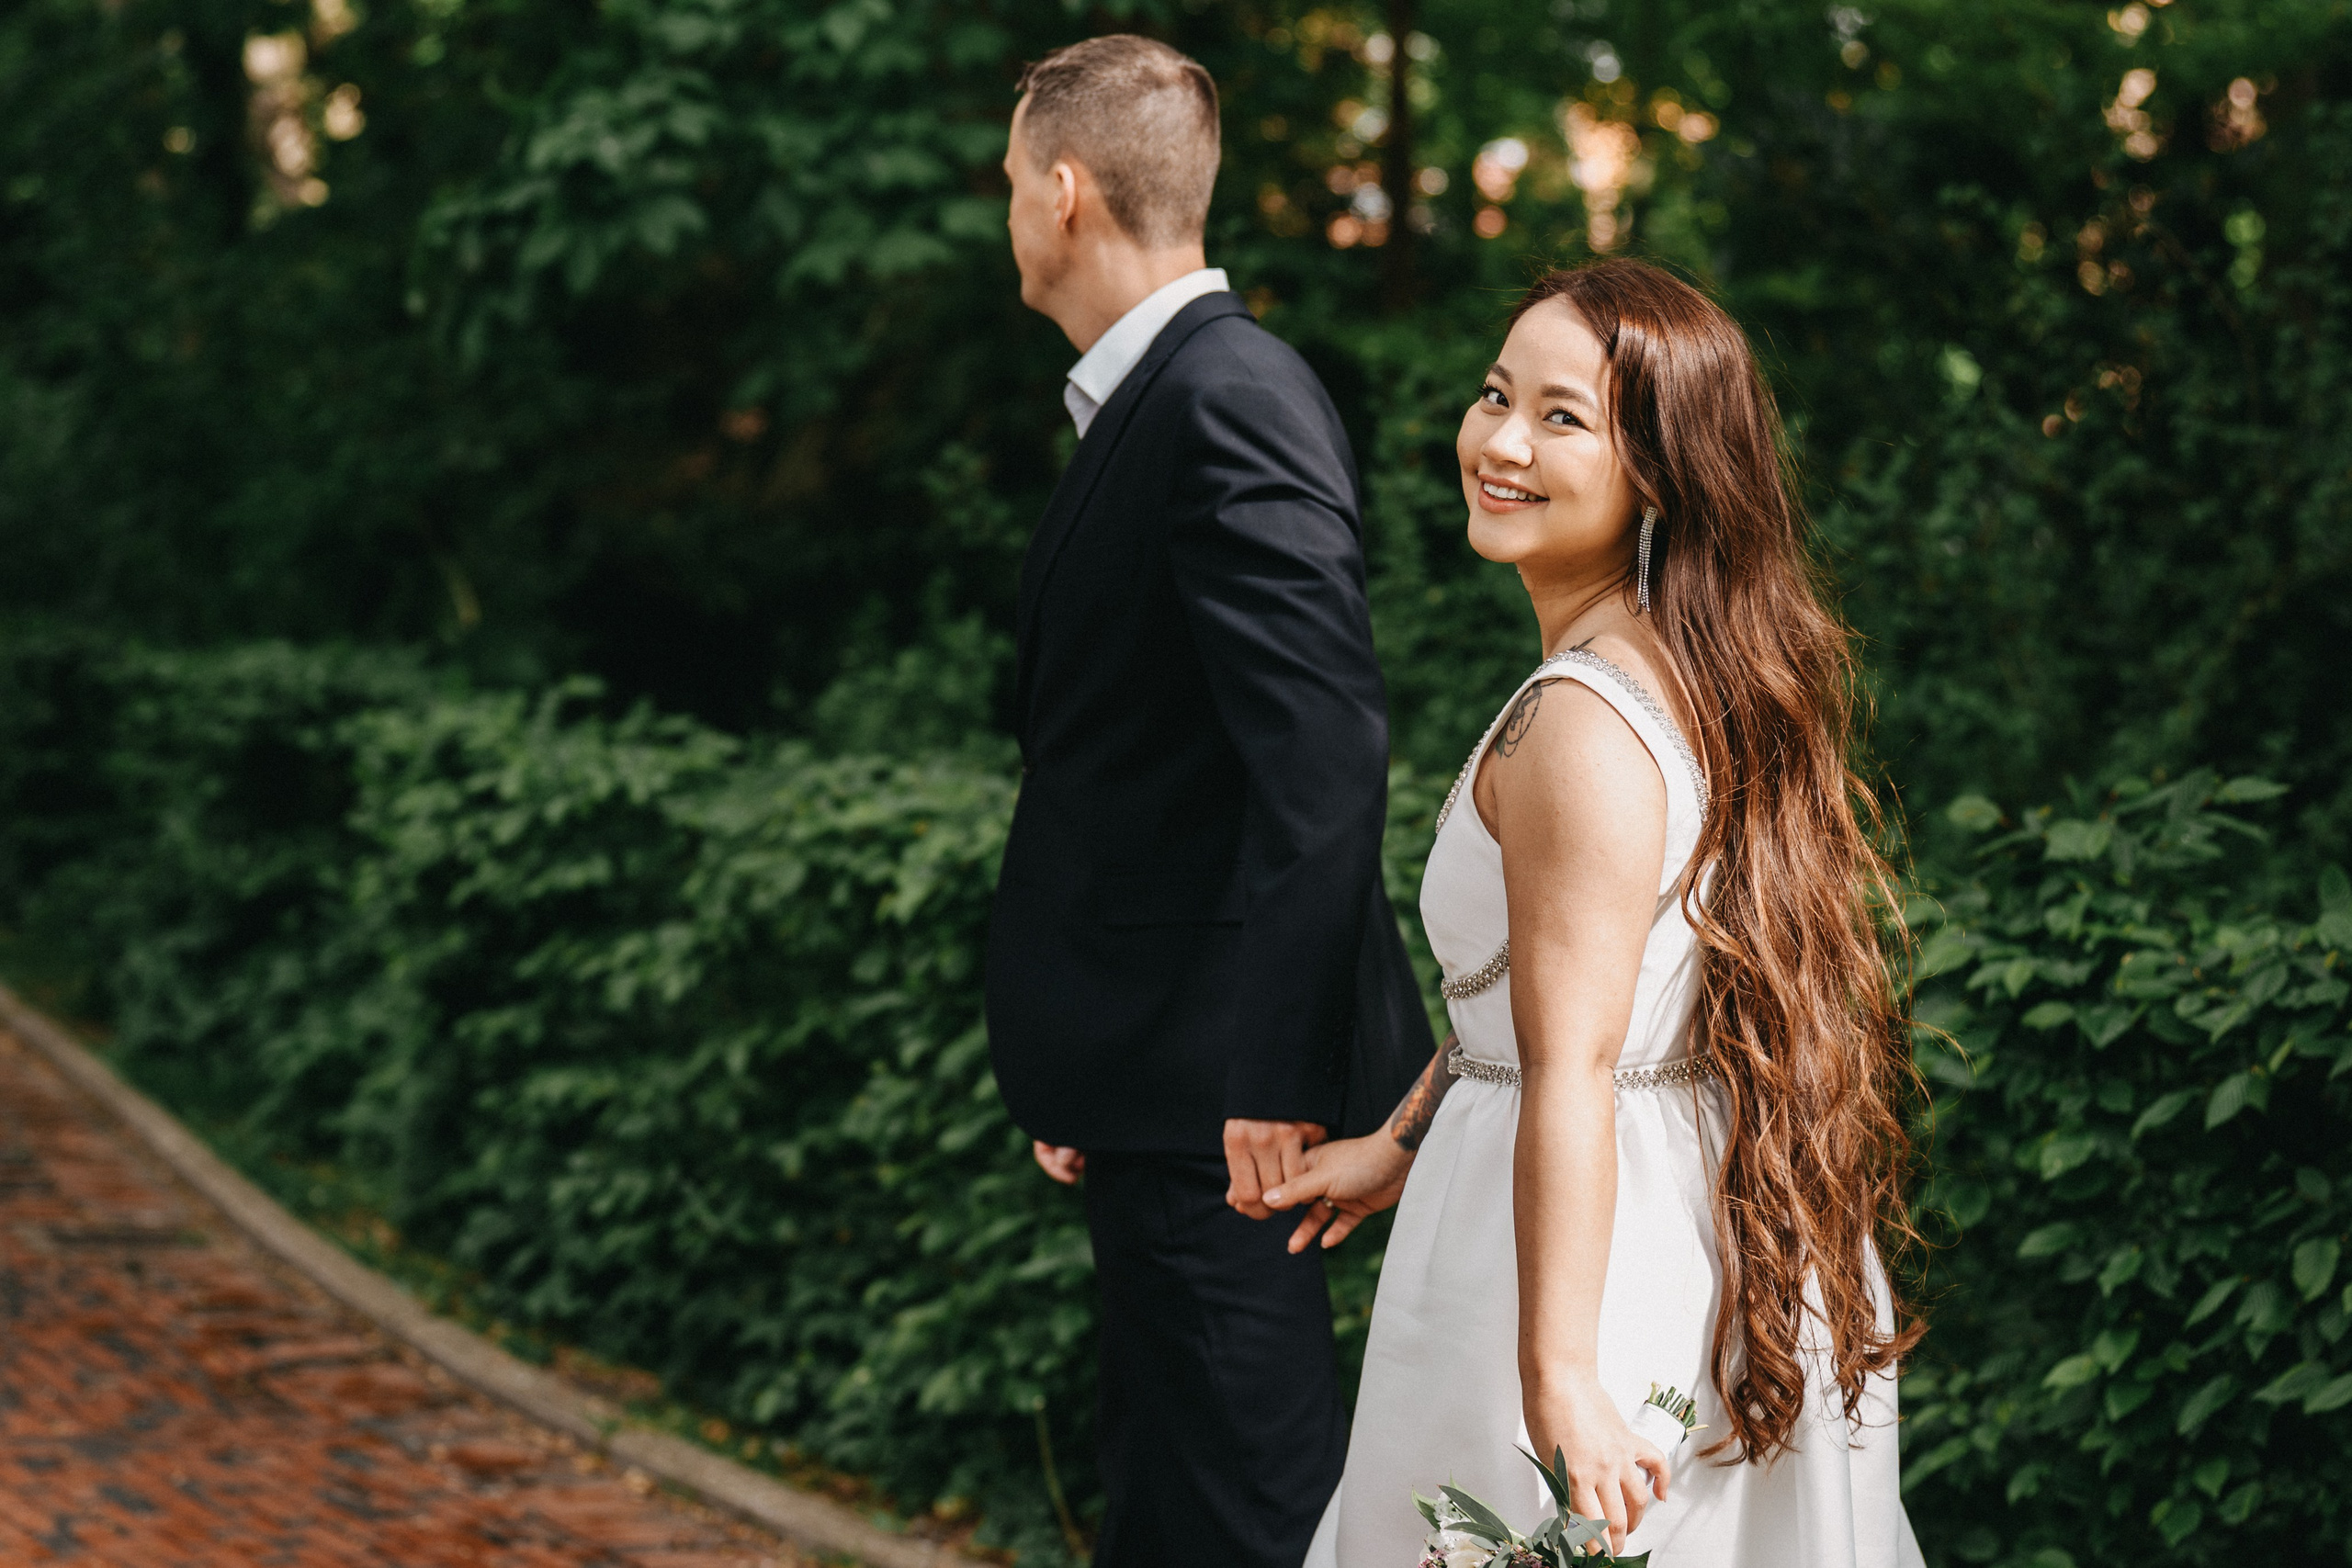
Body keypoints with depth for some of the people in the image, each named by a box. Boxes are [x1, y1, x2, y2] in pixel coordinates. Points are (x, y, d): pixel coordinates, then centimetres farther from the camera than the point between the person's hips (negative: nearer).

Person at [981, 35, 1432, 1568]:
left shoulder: (1230, 401, -16)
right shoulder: (1152, 400, 15)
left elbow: (1326, 749, -24)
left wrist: (1269, 1069, -25)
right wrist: (1075, 1069, 18)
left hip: (1215, 1084, -10)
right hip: (1149, 1062, 10)